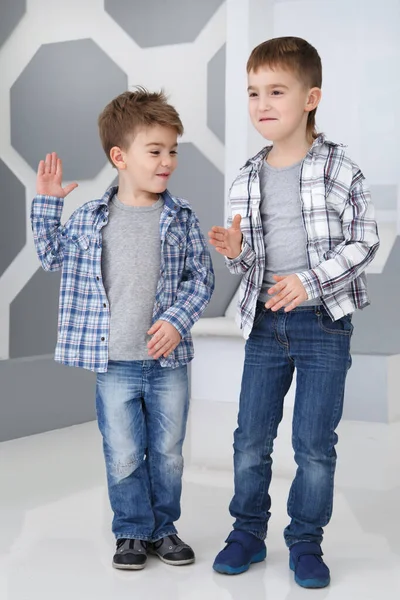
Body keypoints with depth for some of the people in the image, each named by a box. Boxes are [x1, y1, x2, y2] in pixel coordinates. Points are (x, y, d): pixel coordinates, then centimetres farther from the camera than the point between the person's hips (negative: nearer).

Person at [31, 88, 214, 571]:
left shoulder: (180, 218, 0)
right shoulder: (89, 218, -1)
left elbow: (201, 276, 2)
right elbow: (53, 258, 11)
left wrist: (177, 318, -12)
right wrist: (46, 203, 2)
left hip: (168, 360, 1)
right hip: (114, 364, -1)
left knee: (167, 452, 12)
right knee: (123, 456, 7)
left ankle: (163, 528, 31)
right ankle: (133, 532, 26)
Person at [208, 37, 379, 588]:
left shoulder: (338, 168, -7)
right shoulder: (246, 181, 5)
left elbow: (364, 241, -7)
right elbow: (250, 263, 12)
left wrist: (311, 281, -18)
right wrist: (234, 252, -11)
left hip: (324, 323, -4)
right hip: (265, 324, 4)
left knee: (315, 444, 3)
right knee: (250, 439, 9)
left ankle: (306, 541, 21)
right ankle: (248, 532, 27)